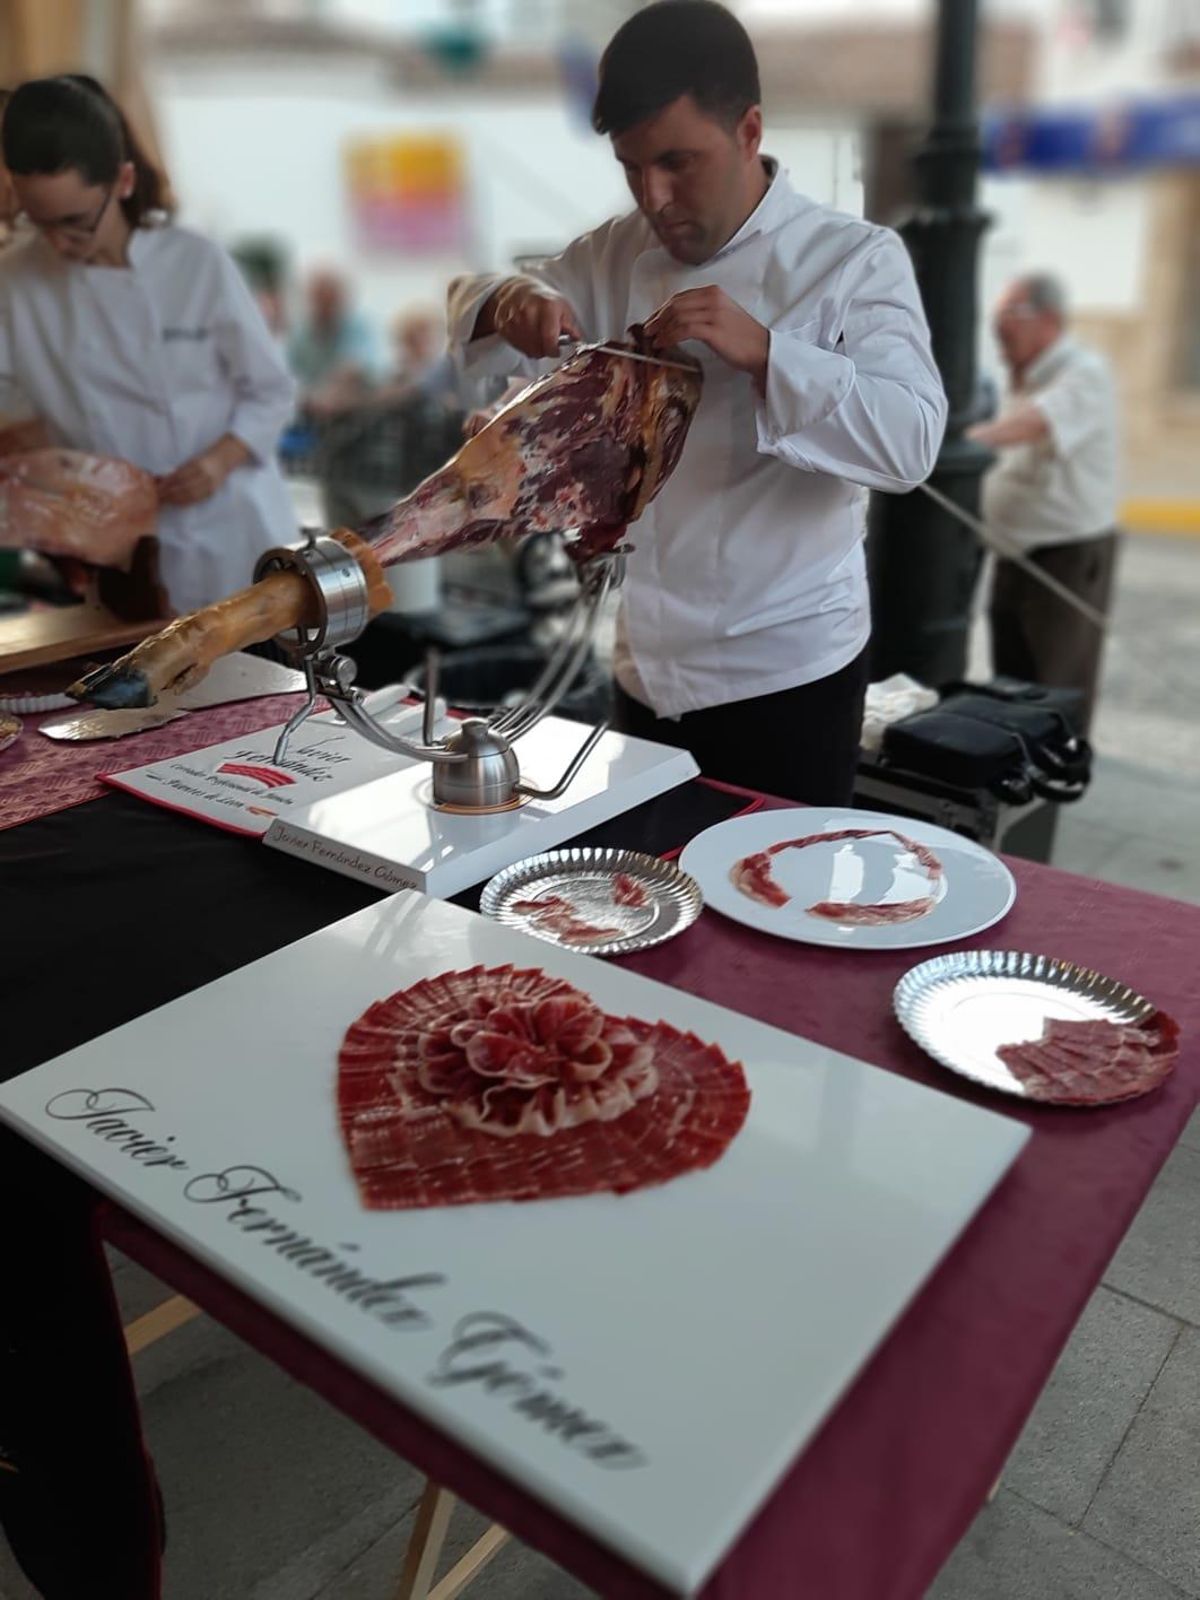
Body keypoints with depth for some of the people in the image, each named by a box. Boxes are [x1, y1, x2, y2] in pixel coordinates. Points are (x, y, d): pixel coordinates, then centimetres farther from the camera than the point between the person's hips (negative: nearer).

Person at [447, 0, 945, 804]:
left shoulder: (853, 259, -7)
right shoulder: (616, 255, 7)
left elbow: (909, 439, -18)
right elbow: (469, 308, 12)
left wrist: (762, 354, -30)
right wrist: (509, 302, -11)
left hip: (785, 672, -4)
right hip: (646, 667, 5)